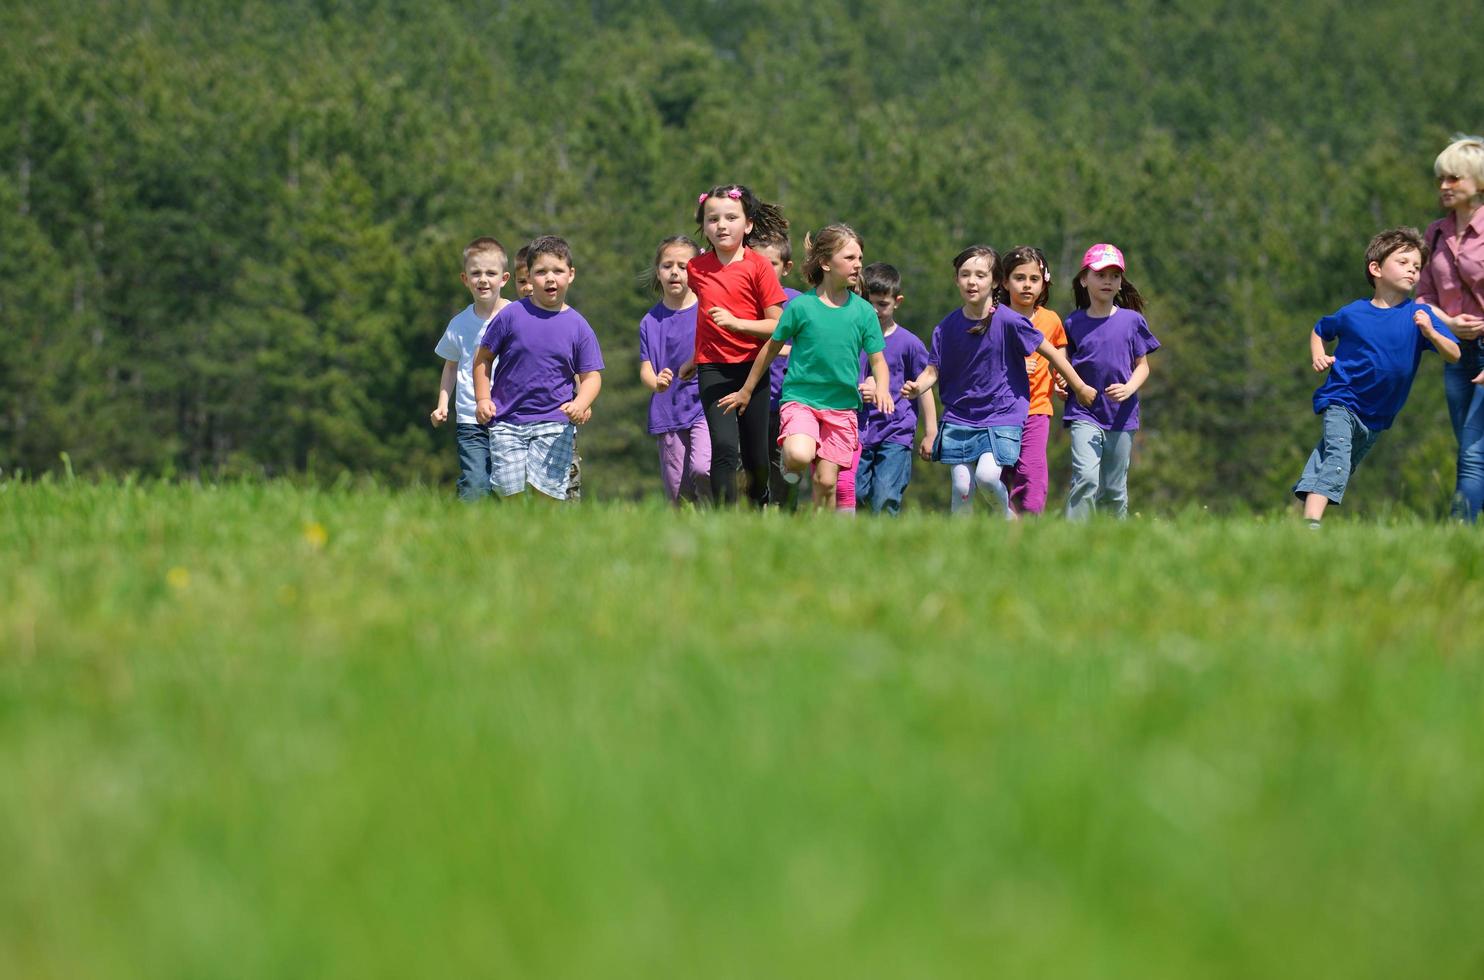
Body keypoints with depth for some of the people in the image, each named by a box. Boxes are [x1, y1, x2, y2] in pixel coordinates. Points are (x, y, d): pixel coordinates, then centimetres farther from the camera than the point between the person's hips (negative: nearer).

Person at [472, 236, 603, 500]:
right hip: (507, 422, 0)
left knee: (545, 492, -11)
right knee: (510, 492, -7)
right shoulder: (511, 315, 1)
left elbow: (591, 376, 5)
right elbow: (483, 359, 9)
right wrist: (483, 399, -2)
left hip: (555, 424, 0)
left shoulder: (578, 327, 3)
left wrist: (581, 404, -15)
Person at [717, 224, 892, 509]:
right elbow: (772, 349, 7)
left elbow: (877, 359, 7)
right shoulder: (801, 306, -5)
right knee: (800, 455, -30)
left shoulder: (863, 311, 1)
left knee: (826, 481, -3)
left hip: (842, 406, 2)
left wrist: (881, 389, -16)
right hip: (800, 398, -2)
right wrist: (746, 391, 15)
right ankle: (789, 464, 5)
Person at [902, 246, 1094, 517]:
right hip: (959, 417, 3)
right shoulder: (947, 327, -2)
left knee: (987, 475, -20)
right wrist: (916, 388, -23)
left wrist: (1080, 388, 5)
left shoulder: (1008, 321, -12)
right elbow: (933, 370, 0)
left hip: (1002, 416, -3)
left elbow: (1050, 352, -3)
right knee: (962, 485, -3)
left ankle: (1007, 517, 10)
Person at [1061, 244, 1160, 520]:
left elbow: (1142, 365, 6)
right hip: (1084, 414, -1)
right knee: (1086, 478, -20)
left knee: (1115, 490, 8)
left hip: (1121, 415, 1)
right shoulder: (1074, 324, 3)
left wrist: (1128, 389, -12)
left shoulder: (1132, 321, 3)